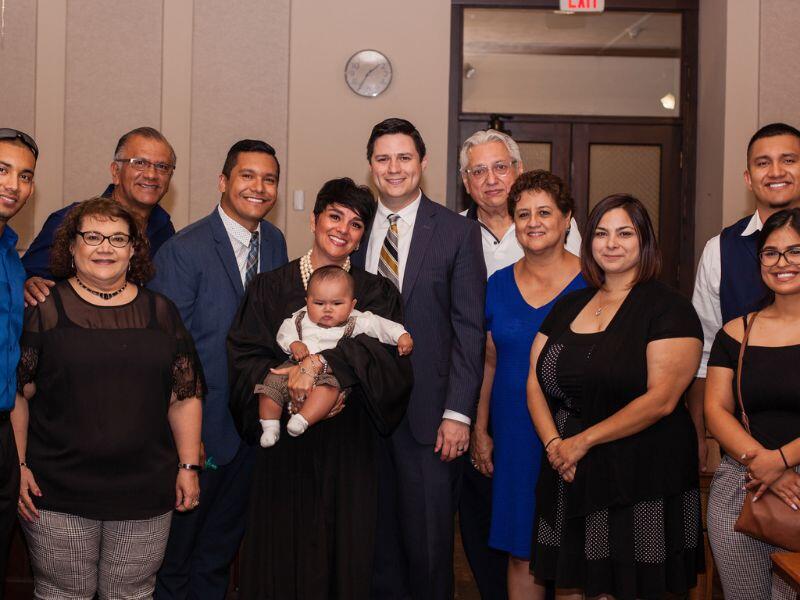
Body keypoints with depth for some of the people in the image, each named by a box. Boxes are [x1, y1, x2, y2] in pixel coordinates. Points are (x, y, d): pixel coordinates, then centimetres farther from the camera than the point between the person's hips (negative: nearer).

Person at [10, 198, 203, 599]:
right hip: (57, 494, -2)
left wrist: (188, 466, 3)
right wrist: (18, 466, -7)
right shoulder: (44, 310, 0)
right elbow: (16, 395, -1)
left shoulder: (161, 312, 8)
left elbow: (184, 397, 8)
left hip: (146, 492, 2)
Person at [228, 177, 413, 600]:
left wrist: (318, 361, -26)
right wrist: (288, 386, -21)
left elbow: (385, 351, -12)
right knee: (281, 552, 5)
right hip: (285, 447, 0)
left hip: (347, 448, 0)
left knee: (343, 557, 6)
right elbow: (244, 356, -3)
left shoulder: (377, 293, 6)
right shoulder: (269, 287, 6)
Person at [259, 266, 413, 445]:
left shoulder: (356, 321, 2)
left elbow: (380, 325, -1)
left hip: (332, 371, -4)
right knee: (272, 381, -14)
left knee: (329, 384, -38)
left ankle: (302, 420, -45)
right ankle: (270, 426, -6)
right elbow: (285, 331, 12)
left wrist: (401, 335, -13)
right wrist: (293, 344, -8)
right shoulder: (301, 318, 10)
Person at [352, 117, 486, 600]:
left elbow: (469, 329, -5)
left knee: (429, 540, 4)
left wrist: (458, 414, -10)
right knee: (374, 536, 12)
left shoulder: (458, 232, -2)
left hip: (428, 411, -3)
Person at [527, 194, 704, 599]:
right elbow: (535, 384, 7)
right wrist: (554, 443, -10)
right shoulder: (568, 306, 12)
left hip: (641, 482, -5)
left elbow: (661, 399, -16)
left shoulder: (669, 308, -6)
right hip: (569, 479, 5)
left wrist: (583, 441, -14)